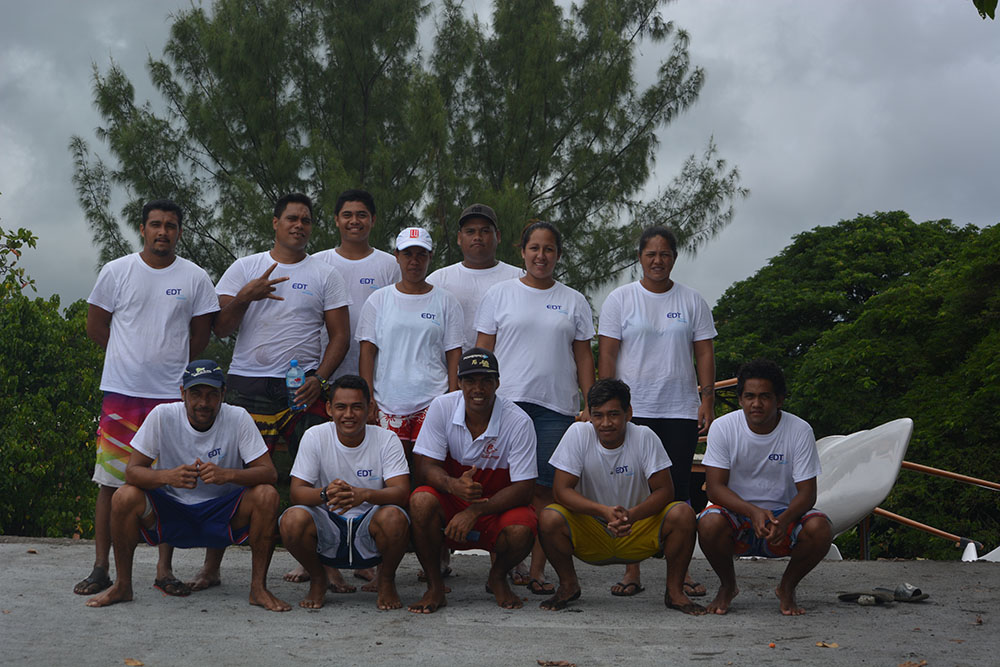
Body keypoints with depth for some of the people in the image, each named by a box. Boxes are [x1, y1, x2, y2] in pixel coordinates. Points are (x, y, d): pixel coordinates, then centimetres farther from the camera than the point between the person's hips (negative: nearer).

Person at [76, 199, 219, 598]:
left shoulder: (195, 278, 5)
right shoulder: (116, 272, 4)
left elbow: (200, 336, 11)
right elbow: (95, 326, 10)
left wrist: (169, 366, 8)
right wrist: (134, 356, 8)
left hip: (173, 394, 0)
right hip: (121, 391, 0)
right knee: (111, 482, 1)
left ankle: (164, 569, 9)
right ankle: (101, 568, 7)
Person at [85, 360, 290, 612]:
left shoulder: (238, 418, -13)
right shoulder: (162, 416, -12)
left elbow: (269, 473, -17)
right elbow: (132, 471, -14)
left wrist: (228, 475, -37)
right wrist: (168, 476, -36)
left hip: (222, 514, 0)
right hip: (170, 511, 0)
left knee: (266, 496, -27)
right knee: (124, 497, -25)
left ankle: (258, 587, -14)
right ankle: (122, 586, -5)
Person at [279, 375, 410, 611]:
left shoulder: (386, 439, -6)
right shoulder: (315, 437, -5)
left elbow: (401, 492, -17)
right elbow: (296, 491, -10)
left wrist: (364, 494, -38)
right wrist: (325, 494, -33)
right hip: (327, 530, 1)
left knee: (394, 517, -34)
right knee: (293, 519, -30)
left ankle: (387, 580, -2)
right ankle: (317, 580, 2)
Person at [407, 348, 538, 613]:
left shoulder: (518, 422, -16)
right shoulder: (442, 408, -10)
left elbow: (523, 489, -16)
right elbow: (425, 466, -11)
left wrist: (474, 512, -29)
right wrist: (453, 485, -34)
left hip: (498, 507, -1)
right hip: (450, 505, 1)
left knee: (521, 531, -33)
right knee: (421, 500, -31)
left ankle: (497, 577, 5)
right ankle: (434, 586, -11)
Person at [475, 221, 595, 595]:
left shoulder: (574, 301, 13)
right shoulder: (500, 294, 9)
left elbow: (583, 356, 13)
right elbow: (483, 352, 8)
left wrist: (591, 405, 4)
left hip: (557, 407, 1)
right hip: (506, 402, -1)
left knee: (545, 489, -1)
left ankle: (537, 571, 4)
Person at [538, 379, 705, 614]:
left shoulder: (644, 437, -12)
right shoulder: (578, 434, -12)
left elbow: (664, 490, -12)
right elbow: (561, 489, -16)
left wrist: (632, 515, -33)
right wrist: (604, 511, -32)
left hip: (638, 532, 0)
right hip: (589, 533, 0)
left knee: (682, 514, -26)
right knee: (549, 518, -29)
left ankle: (674, 590, -6)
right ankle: (568, 584, -1)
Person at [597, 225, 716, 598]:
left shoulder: (692, 302, 9)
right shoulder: (620, 300, 4)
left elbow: (704, 353, 9)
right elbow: (606, 355, 1)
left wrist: (707, 399, -1)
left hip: (680, 412, 1)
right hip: (632, 411, -1)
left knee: (678, 489, 1)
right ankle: (632, 571, 5)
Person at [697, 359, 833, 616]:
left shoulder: (800, 431, -9)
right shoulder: (723, 427, -9)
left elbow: (807, 493, -11)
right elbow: (715, 488, -13)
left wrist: (783, 520, -34)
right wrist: (753, 512, -32)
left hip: (783, 516, 0)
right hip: (736, 513, 0)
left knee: (819, 528, -31)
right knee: (709, 523, -34)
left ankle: (787, 587, 0)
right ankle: (727, 585, -1)